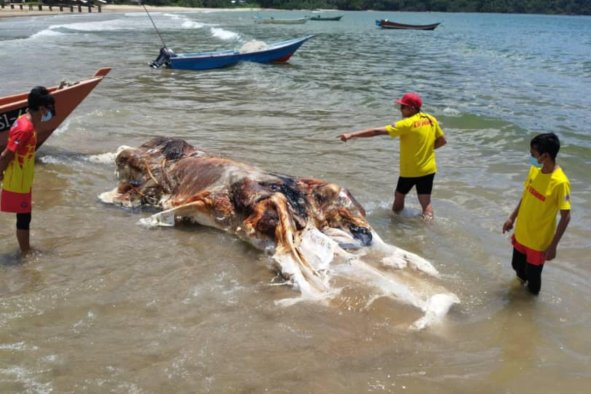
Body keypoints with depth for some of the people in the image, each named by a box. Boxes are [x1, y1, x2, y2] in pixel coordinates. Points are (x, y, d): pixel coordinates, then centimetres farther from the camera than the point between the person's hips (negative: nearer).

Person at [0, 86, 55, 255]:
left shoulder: (25, 121, 4)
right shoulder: (25, 129, -27)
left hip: (22, 181, 9)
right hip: (18, 183, -9)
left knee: (24, 217, 20)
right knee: (24, 218, 4)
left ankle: (26, 250, 33)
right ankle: (26, 253, 17)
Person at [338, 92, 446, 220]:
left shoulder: (407, 124, -19)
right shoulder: (431, 119, -1)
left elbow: (377, 131, -22)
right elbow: (442, 141, 10)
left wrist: (351, 135, -22)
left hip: (410, 171, -5)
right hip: (429, 169, 5)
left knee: (399, 196, 19)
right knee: (426, 202, 8)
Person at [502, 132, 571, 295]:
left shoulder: (560, 182, -27)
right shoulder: (534, 170, -6)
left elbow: (566, 217, -21)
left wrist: (553, 245, -20)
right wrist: (512, 218, 15)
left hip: (539, 240, -6)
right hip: (521, 233, 6)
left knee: (532, 275, 12)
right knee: (518, 266, 24)